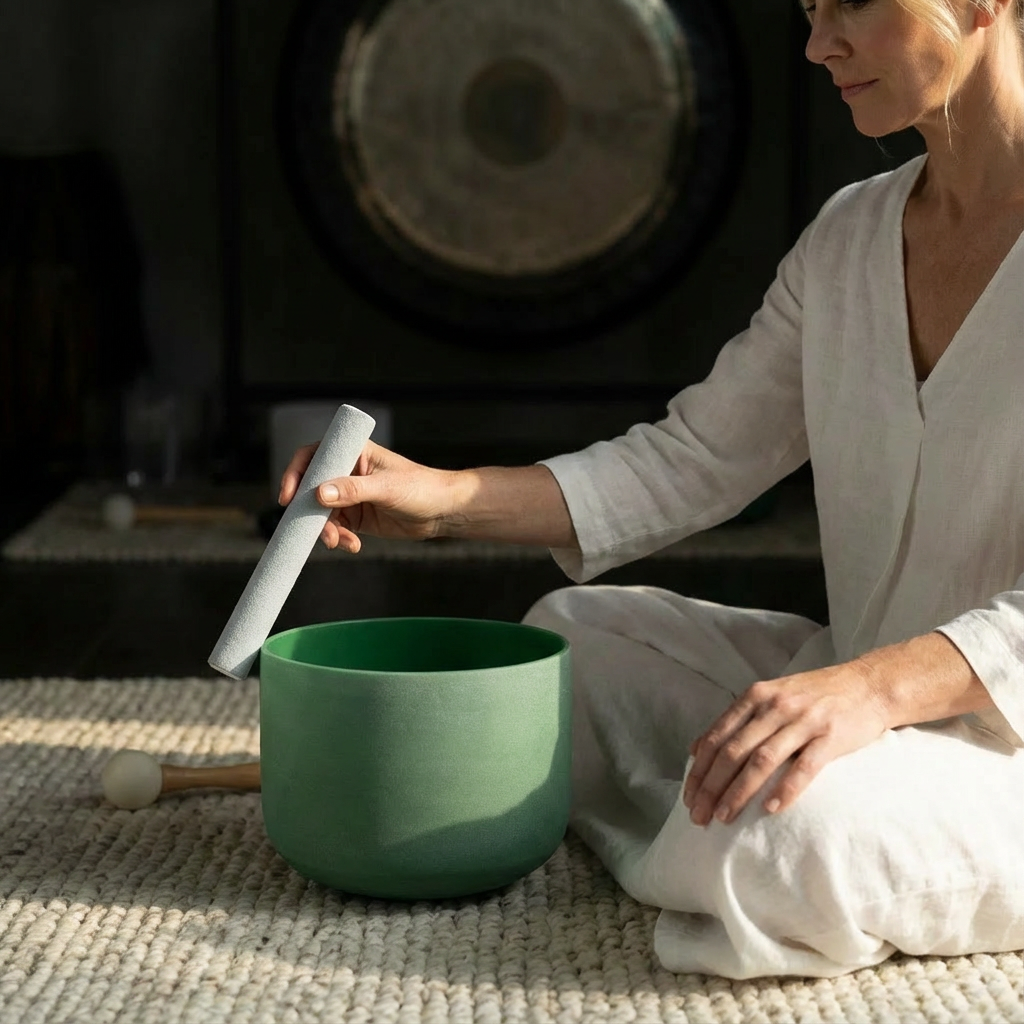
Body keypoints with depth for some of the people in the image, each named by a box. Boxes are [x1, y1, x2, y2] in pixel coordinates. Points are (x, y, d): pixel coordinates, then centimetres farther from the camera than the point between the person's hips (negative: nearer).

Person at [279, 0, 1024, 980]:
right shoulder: (848, 237, 7)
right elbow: (692, 461, 8)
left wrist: (877, 686, -37)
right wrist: (447, 498, -2)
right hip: (866, 681, 7)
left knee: (790, 832, -33)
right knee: (573, 630, 6)